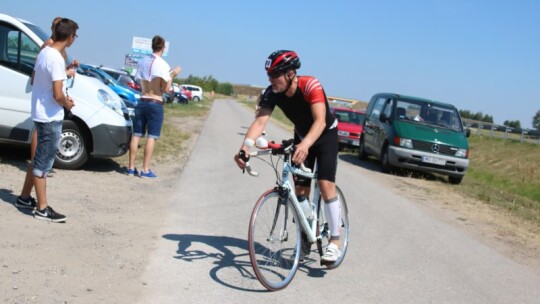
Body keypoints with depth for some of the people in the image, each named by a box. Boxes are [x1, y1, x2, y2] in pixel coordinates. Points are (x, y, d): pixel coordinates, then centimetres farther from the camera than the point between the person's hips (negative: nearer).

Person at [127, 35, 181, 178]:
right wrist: (172, 75, 1)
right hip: (156, 103, -6)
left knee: (136, 135, 7)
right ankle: (145, 170, -4)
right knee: (151, 137, -3)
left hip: (142, 102, 6)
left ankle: (131, 167, 10)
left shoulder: (142, 62, 8)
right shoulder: (163, 65, -9)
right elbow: (166, 88, -9)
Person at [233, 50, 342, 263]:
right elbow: (260, 121, -31)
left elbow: (320, 121, -45)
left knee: (325, 184, -18)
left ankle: (335, 241, -10)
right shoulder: (272, 93, -21)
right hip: (301, 137, 5)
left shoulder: (310, 85, -34)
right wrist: (245, 147, -48)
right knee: (300, 189, 3)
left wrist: (305, 145, -63)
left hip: (326, 135, -5)